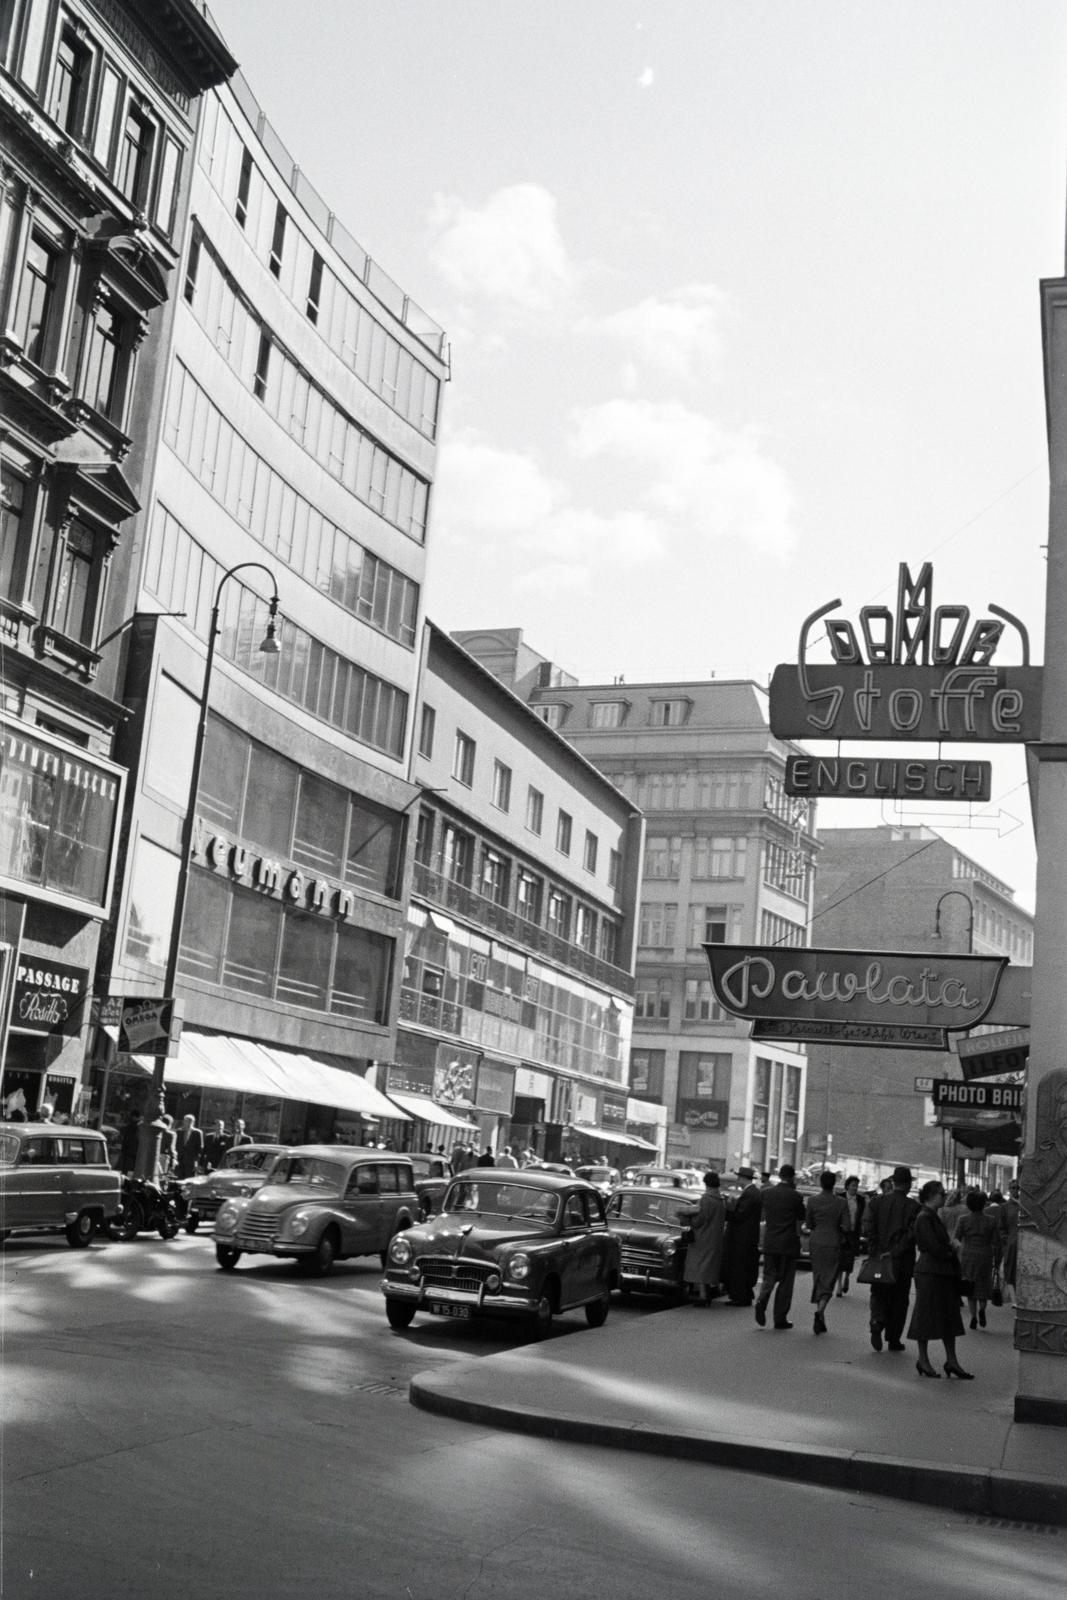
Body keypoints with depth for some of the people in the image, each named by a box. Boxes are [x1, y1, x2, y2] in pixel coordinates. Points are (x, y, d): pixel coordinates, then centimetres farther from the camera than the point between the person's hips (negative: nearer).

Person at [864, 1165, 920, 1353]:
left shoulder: (876, 1202, 0)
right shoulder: (914, 1206, -7)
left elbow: (869, 1230, -4)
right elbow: (912, 1234, -14)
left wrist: (876, 1253, -4)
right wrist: (895, 1252, -11)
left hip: (879, 1258, 2)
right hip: (903, 1262, -2)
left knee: (879, 1295, 12)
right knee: (899, 1299, 10)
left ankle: (877, 1321, -15)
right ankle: (893, 1339, 13)